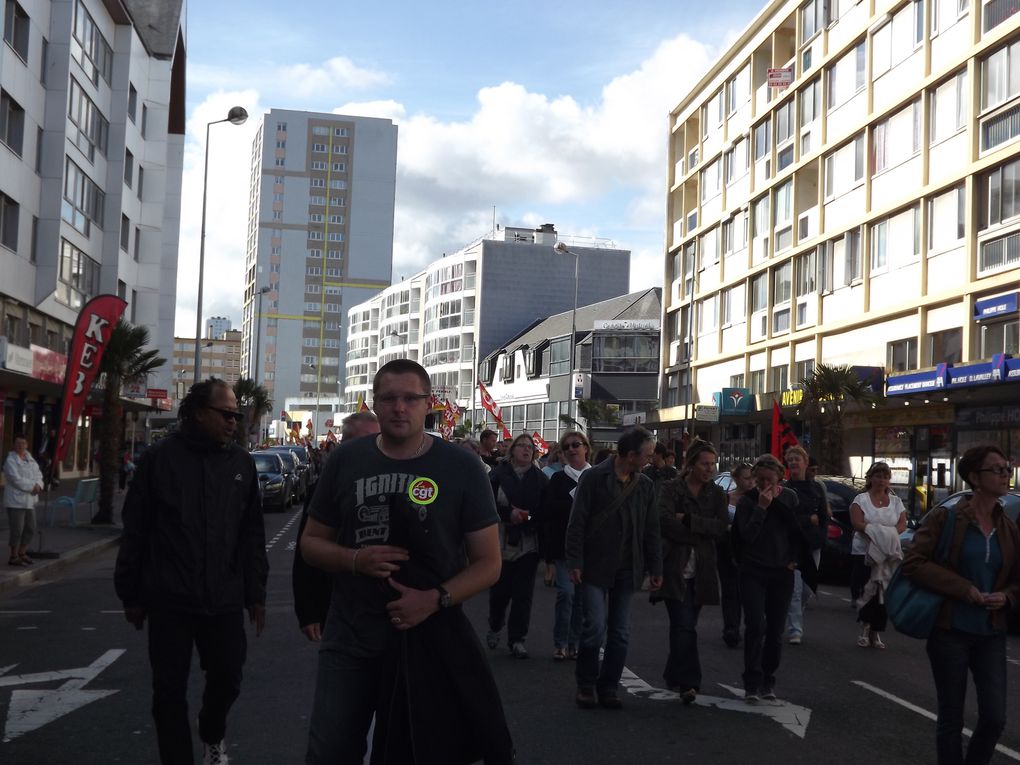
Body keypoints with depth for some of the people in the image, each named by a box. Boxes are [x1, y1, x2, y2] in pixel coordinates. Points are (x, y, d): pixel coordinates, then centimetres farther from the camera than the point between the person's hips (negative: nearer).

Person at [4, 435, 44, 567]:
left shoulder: (29, 458, 12)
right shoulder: (10, 461, -11)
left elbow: (38, 474, 11)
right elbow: (16, 480, -21)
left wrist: (38, 485, -9)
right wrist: (33, 486, -15)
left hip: (29, 500, 8)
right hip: (16, 501, -8)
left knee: (30, 529, 11)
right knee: (17, 530, -5)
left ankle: (22, 554, 25)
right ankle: (13, 557, 5)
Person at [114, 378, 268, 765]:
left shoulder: (242, 462, 4)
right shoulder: (160, 457, -5)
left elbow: (252, 535, 7)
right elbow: (135, 531, -1)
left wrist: (255, 593, 6)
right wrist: (131, 594, 0)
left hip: (225, 600, 3)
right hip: (170, 600, -2)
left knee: (227, 679, 13)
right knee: (170, 691, 4)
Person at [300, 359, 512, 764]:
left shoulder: (462, 468, -5)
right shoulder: (345, 461, 1)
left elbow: (488, 562, -4)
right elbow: (311, 543, 8)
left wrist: (436, 599, -21)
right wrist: (354, 560, -13)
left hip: (429, 639, -1)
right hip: (349, 640, 2)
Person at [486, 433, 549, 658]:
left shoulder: (540, 478, 4)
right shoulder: (498, 474, -1)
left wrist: (529, 517, -18)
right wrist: (509, 513, -19)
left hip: (529, 544, 1)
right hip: (502, 542, -1)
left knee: (523, 593, 0)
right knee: (499, 590, 7)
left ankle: (517, 639, 10)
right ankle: (495, 627, 34)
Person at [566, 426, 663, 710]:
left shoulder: (645, 485, 9)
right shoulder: (593, 478, -6)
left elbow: (651, 530, 14)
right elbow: (577, 523, -7)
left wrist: (655, 568, 10)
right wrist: (575, 562, -12)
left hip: (626, 570, 5)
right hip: (595, 567, -5)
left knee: (620, 633, 7)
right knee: (595, 626, -8)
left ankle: (609, 687, 18)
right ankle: (586, 685, 10)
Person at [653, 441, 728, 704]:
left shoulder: (716, 493, 9)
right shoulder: (671, 488, -2)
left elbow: (722, 527, -5)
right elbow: (665, 522, -18)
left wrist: (689, 520, -14)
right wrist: (701, 535, -12)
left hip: (701, 571, 4)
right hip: (675, 568, -4)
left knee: (684, 626, 11)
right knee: (684, 626, -13)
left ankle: (674, 676, 26)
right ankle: (688, 682, -11)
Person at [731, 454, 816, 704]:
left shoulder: (789, 498, 4)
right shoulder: (747, 501, -4)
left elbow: (798, 531, 12)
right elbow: (747, 536, -16)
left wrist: (795, 560, 2)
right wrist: (761, 507, -19)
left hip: (782, 573, 3)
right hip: (753, 573, -2)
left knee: (775, 631, 5)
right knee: (756, 627, -12)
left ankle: (768, 681, 17)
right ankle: (752, 683, -7)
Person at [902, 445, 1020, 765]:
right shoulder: (945, 517, -8)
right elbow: (914, 563, -13)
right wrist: (963, 588, -19)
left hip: (990, 634, 4)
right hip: (950, 631, -4)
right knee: (951, 718, 5)